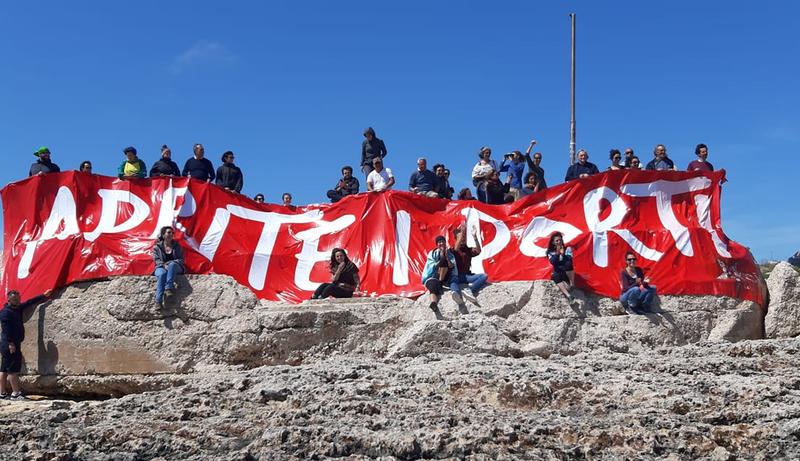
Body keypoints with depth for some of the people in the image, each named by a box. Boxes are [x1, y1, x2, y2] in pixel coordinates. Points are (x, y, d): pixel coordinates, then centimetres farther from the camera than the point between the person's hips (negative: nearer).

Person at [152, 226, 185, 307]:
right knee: (162, 274, -39)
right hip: (161, 267, -1)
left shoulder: (177, 246, 14)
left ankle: (168, 289, -53)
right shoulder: (157, 247, 11)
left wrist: (170, 264, -11)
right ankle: (158, 300, -52)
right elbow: (157, 260, 3)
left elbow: (181, 259, 7)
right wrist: (164, 265, -18)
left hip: (175, 267, 1)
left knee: (172, 264, -39)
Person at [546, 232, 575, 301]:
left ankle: (572, 284, -28)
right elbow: (553, 262, -14)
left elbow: (569, 260, -13)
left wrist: (563, 254, -27)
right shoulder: (551, 252, 3)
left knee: (568, 264, -35)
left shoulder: (567, 249, 2)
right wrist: (557, 253, -23)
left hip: (568, 273, -1)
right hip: (557, 273, 1)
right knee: (556, 277, -37)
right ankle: (568, 295, -51)